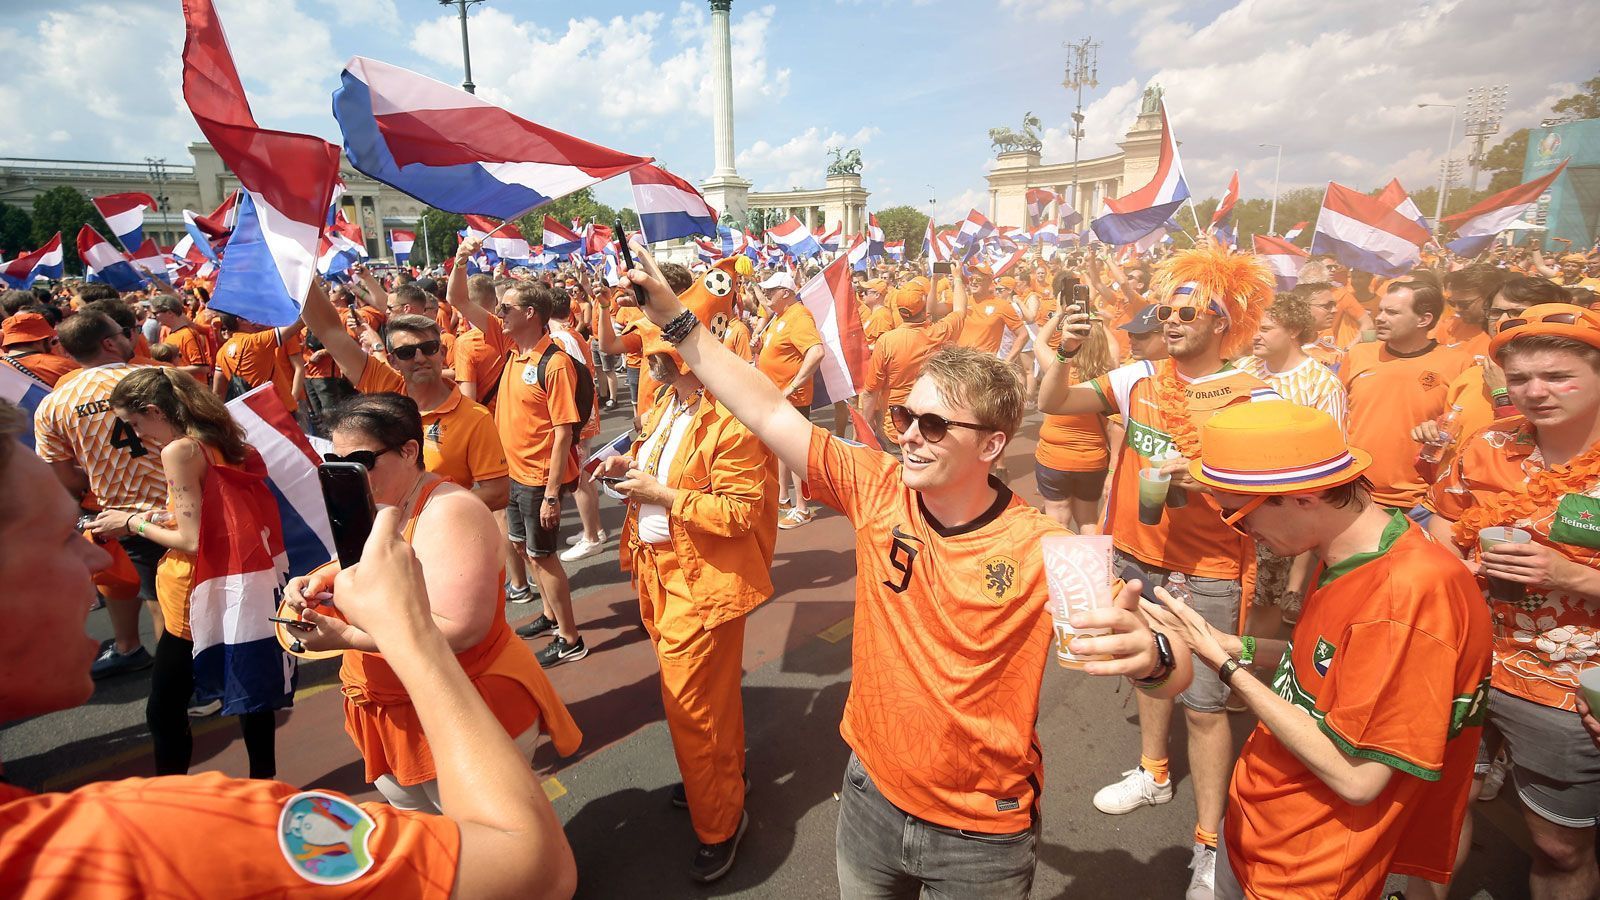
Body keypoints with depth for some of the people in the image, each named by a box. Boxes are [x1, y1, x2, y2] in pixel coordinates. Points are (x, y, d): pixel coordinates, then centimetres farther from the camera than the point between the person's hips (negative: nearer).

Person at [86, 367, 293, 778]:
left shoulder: (180, 450, -15)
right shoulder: (221, 444, 8)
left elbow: (192, 541, -17)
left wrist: (133, 523, -3)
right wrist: (148, 516, 10)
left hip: (202, 597, -8)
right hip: (246, 589, 8)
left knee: (164, 711, 6)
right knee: (252, 696, 16)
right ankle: (263, 781, 28)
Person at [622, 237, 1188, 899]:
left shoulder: (1042, 550, -21)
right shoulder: (877, 487, -13)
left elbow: (1174, 671, -18)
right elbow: (768, 412, -12)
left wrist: (1149, 655, -41)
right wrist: (675, 318, -14)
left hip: (982, 834, -2)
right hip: (871, 795, 3)